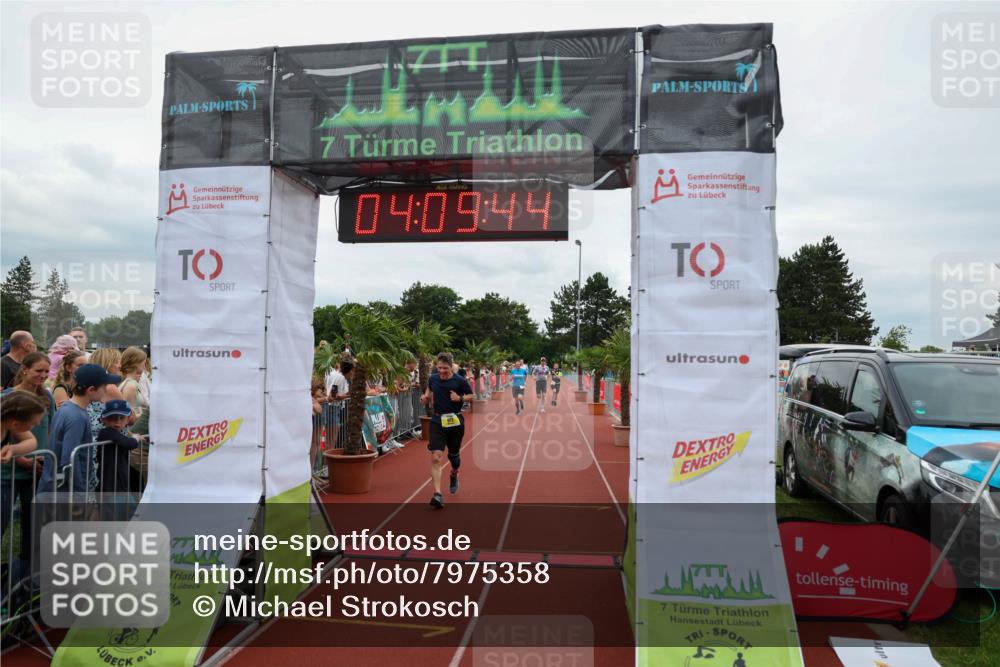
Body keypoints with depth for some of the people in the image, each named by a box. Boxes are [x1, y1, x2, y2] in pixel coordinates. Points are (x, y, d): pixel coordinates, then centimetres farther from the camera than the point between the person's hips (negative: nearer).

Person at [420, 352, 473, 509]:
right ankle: (438, 494, -17)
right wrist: (426, 397, 1)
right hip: (437, 422, 1)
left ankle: (454, 476, 51)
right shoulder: (433, 379, 0)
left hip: (455, 421, -1)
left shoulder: (460, 381, -9)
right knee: (435, 457, -14)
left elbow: (471, 396, 2)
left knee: (454, 455, 16)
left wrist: (460, 398, -17)